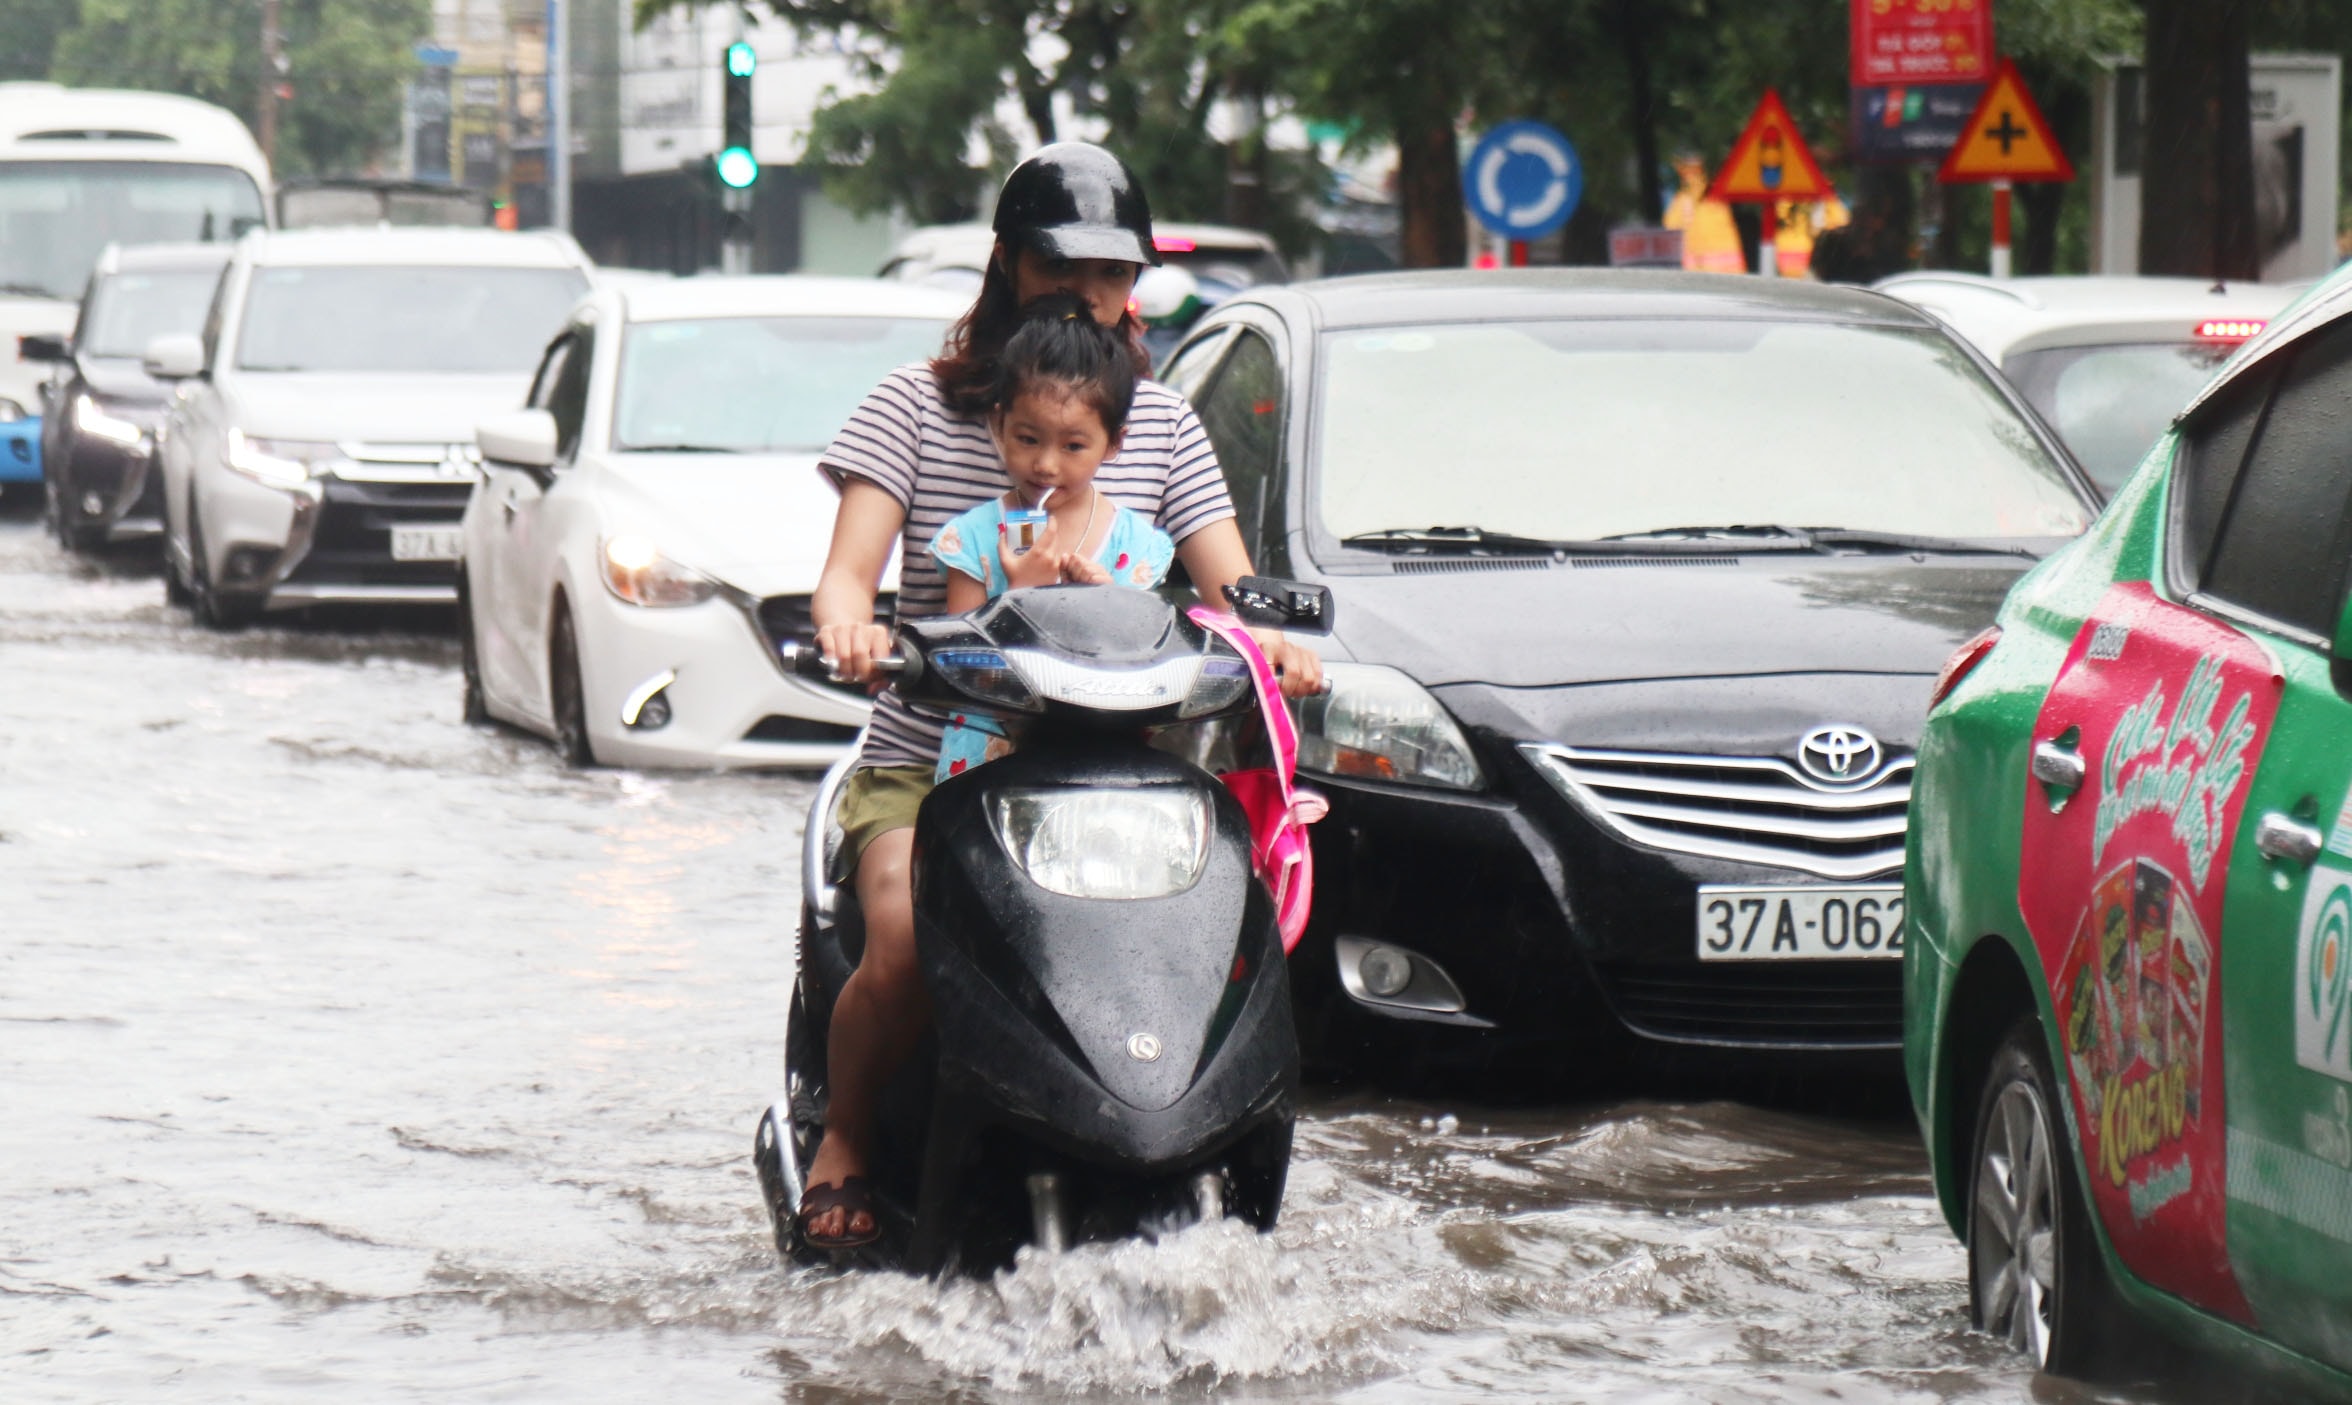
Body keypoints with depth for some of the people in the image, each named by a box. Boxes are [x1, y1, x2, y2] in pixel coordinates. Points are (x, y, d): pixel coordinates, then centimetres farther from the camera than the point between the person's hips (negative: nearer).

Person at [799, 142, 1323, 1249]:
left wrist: (1270, 639, -18)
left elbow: (1226, 587, 6)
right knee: (906, 946, -32)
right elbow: (848, 568, -5)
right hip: (925, 769, -2)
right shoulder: (920, 405, 5)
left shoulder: (1161, 420, 14)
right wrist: (848, 621, -29)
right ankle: (844, 1139, -4)